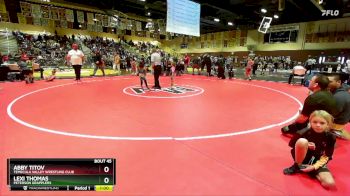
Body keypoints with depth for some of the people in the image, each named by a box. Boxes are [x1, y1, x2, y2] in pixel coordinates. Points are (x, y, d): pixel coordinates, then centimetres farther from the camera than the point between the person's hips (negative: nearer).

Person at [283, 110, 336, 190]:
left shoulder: (330, 138, -10)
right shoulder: (305, 132, -15)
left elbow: (326, 157, -5)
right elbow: (291, 144, -2)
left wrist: (314, 166, -17)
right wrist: (305, 146, -20)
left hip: (317, 162, 2)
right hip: (303, 158, -2)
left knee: (330, 184, -24)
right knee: (302, 141, -33)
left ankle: (312, 171, 7)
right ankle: (297, 166, -12)